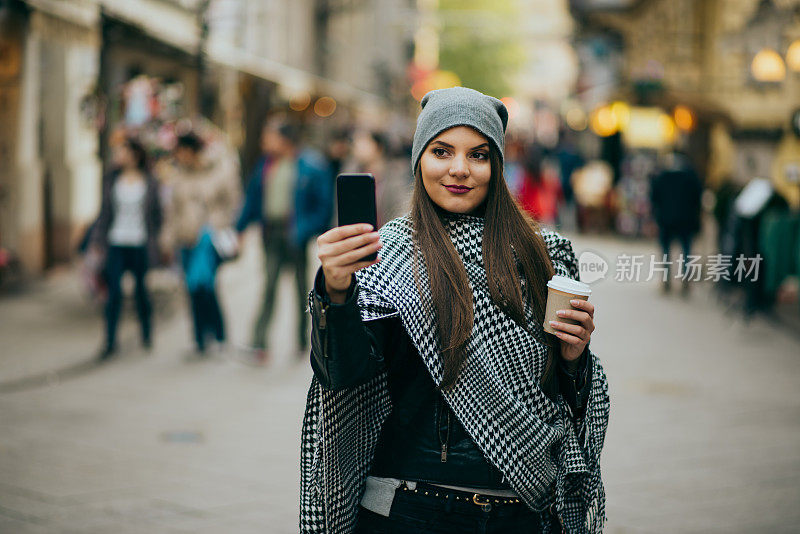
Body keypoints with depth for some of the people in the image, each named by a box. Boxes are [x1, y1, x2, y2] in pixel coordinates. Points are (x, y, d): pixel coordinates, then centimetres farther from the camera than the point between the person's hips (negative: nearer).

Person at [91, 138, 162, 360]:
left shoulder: (149, 182, 1)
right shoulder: (111, 180, 6)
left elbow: (156, 214, 5)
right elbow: (105, 212, 10)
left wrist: (155, 243, 1)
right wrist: (97, 240, 5)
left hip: (140, 244, -1)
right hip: (116, 244, 1)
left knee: (140, 289, 8)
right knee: (114, 292, -6)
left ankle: (147, 332, 30)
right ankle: (110, 342, -2)